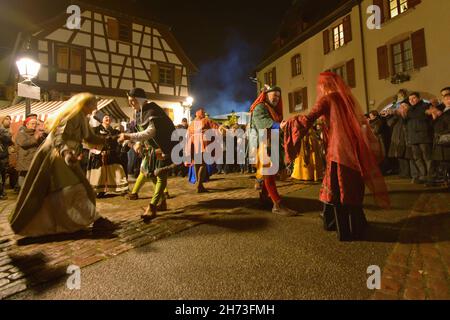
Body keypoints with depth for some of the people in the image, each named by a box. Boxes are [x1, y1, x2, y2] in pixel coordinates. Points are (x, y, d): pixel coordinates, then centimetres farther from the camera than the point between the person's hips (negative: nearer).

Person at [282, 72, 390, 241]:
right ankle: (356, 225, 30)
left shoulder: (327, 99, -4)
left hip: (339, 149, -7)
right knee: (352, 187, 16)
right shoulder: (347, 98, 16)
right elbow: (361, 123, 20)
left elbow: (308, 119, -13)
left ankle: (346, 231, 11)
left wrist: (288, 123, -1)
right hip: (353, 148, 7)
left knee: (338, 190, 2)